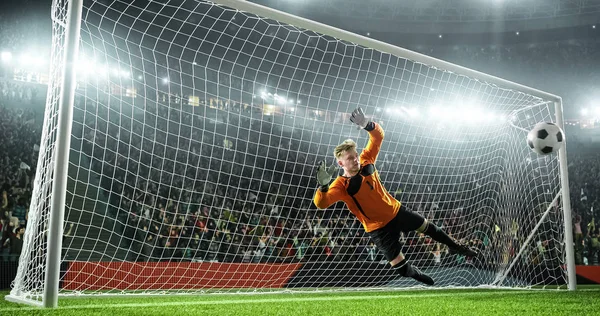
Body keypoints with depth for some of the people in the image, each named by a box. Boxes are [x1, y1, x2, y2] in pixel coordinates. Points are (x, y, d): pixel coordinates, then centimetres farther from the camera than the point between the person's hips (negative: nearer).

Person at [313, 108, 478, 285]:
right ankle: (421, 278, 36)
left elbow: (378, 136, -8)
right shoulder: (341, 185, -24)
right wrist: (323, 185, -58)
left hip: (396, 211, 4)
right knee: (401, 268, -1)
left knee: (429, 228, 20)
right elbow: (321, 203, -37)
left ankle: (456, 247, 51)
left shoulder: (366, 161, -11)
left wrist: (367, 125, -30)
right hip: (379, 228, -4)